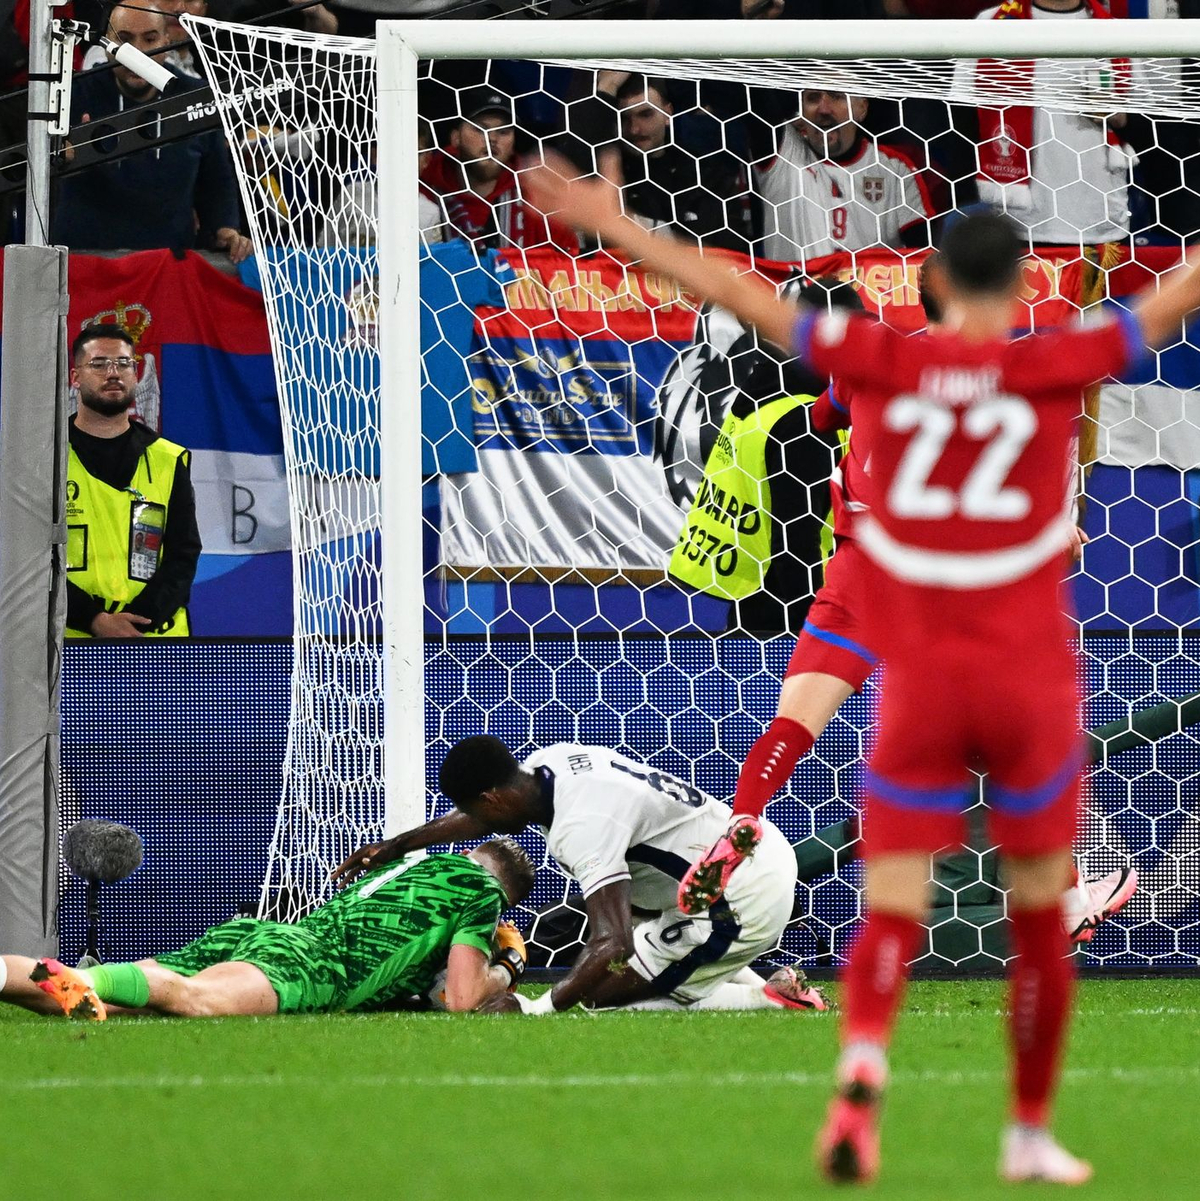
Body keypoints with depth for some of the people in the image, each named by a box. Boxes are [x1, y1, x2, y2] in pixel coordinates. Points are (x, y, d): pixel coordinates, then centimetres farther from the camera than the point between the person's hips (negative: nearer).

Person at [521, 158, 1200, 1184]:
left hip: (919, 688, 1)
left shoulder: (883, 363, -3)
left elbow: (735, 292, 1)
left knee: (892, 913, -2)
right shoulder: (1053, 367, -6)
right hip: (1032, 686, 0)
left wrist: (610, 223, 9)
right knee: (1040, 919, 14)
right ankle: (1031, 1132, 21)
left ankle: (863, 1064, -31)